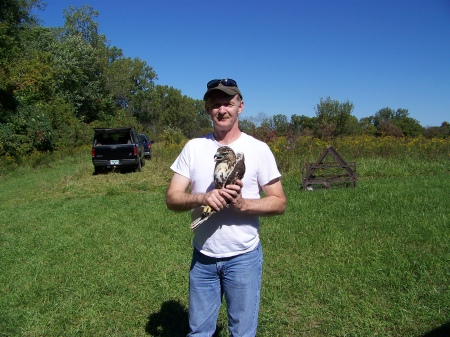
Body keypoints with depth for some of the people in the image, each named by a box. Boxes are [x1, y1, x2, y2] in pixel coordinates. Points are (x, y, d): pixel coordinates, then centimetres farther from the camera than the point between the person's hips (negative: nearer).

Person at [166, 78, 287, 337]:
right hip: (202, 257, 2)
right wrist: (203, 198, -24)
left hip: (244, 257, -2)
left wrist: (242, 204, -22)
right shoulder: (193, 147, -1)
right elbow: (172, 198, -4)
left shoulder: (258, 149, -7)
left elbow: (279, 203, -5)